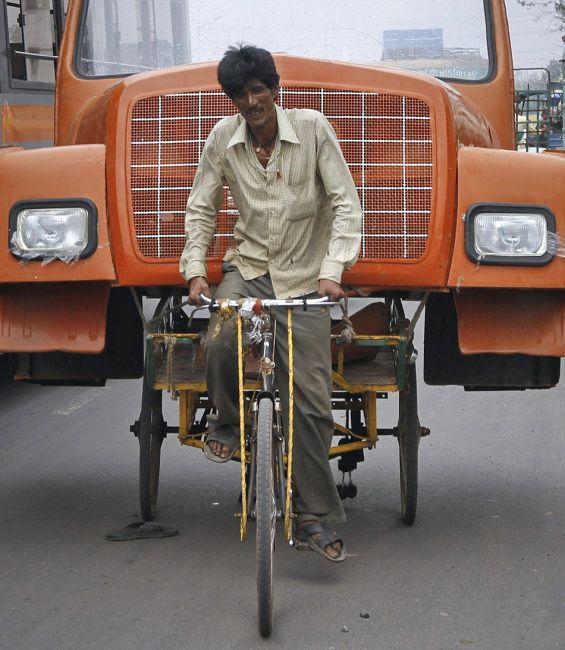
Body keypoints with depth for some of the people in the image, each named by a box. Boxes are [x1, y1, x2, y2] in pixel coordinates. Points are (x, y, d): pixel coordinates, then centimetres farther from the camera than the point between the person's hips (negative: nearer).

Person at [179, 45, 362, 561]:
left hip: (304, 276, -1)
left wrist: (333, 271, -20)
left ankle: (316, 515, 3)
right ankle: (227, 422, 1)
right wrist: (195, 270, -6)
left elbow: (346, 203, -10)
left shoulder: (312, 129, -9)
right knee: (221, 343, -31)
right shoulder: (223, 139, -2)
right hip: (248, 267, 2)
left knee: (310, 397, -7)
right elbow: (201, 209, 7)